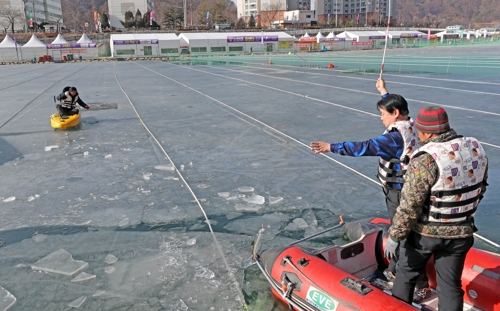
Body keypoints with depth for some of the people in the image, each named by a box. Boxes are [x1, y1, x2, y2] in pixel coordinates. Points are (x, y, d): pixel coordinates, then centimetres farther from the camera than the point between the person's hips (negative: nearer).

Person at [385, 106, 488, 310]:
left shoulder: (425, 160, -25)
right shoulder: (476, 149, -5)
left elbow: (410, 205, -23)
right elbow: (480, 188, 9)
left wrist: (394, 236, -12)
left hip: (424, 232, -4)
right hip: (460, 233, 5)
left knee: (406, 273, 19)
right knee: (450, 284, 16)